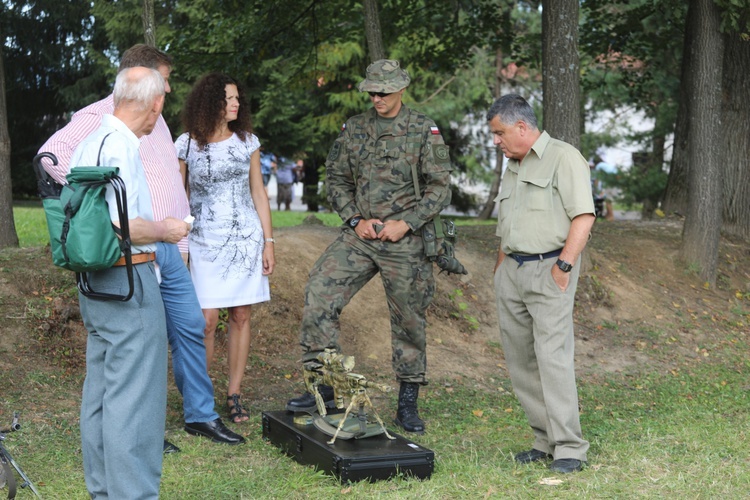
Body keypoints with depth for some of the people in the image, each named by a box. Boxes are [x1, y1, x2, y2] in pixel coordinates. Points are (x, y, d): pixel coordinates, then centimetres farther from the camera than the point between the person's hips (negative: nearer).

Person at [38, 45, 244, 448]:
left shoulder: (156, 119, 19)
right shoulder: (101, 116, -9)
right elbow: (52, 154, -23)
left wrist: (182, 240, 19)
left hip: (167, 248, 9)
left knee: (190, 326, 11)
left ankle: (200, 415, 23)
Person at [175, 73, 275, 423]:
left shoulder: (247, 141, 6)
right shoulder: (186, 145, -1)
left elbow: (258, 193, 10)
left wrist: (268, 242, 5)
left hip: (246, 239, 2)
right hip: (205, 242, -2)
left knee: (241, 317, 3)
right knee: (206, 320, -7)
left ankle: (234, 395, 13)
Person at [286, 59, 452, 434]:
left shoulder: (424, 131, -1)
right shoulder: (353, 129, 9)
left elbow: (440, 187, -3)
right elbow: (336, 178, 12)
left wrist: (405, 224, -12)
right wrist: (356, 219, -2)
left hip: (405, 241, -3)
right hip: (358, 235, 3)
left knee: (408, 319, 4)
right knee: (319, 293, -12)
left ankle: (408, 403, 17)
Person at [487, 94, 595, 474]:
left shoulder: (564, 158, -5)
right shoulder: (512, 168, 21)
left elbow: (584, 216, -13)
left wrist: (564, 265, -17)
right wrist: (500, 268, 18)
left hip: (549, 269, -8)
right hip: (511, 271, 8)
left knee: (553, 356, -12)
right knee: (519, 360, 6)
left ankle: (569, 448, -8)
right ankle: (545, 441, 14)